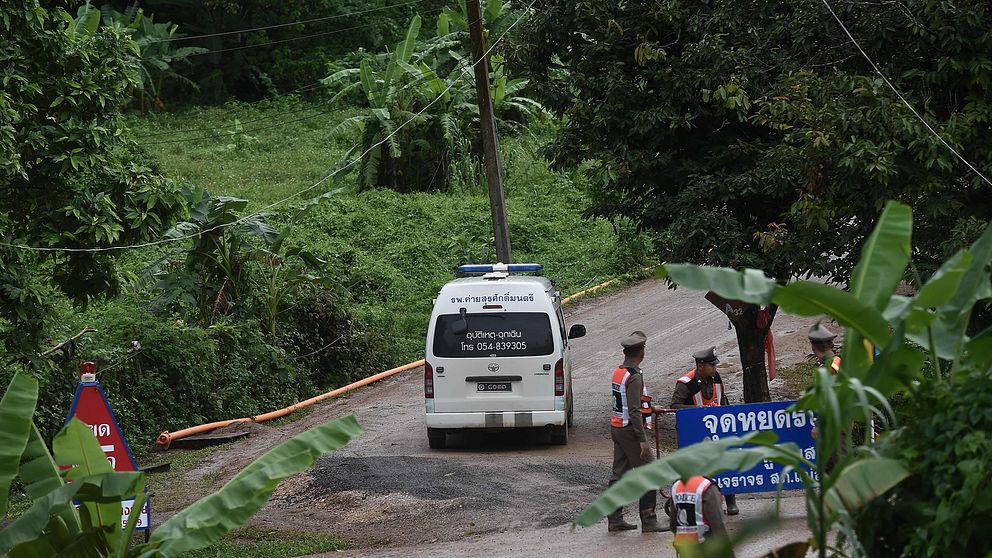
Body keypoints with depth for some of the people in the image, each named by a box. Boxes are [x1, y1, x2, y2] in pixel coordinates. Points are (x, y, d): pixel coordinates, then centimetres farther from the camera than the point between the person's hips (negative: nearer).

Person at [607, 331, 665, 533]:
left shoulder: (618, 372, 10)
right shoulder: (634, 377, -19)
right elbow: (634, 411, -24)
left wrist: (651, 408, 34)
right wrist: (643, 440, -24)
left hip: (617, 428, 9)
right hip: (630, 431, -9)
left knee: (619, 474, 12)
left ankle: (614, 519, 15)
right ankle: (649, 521, -4)